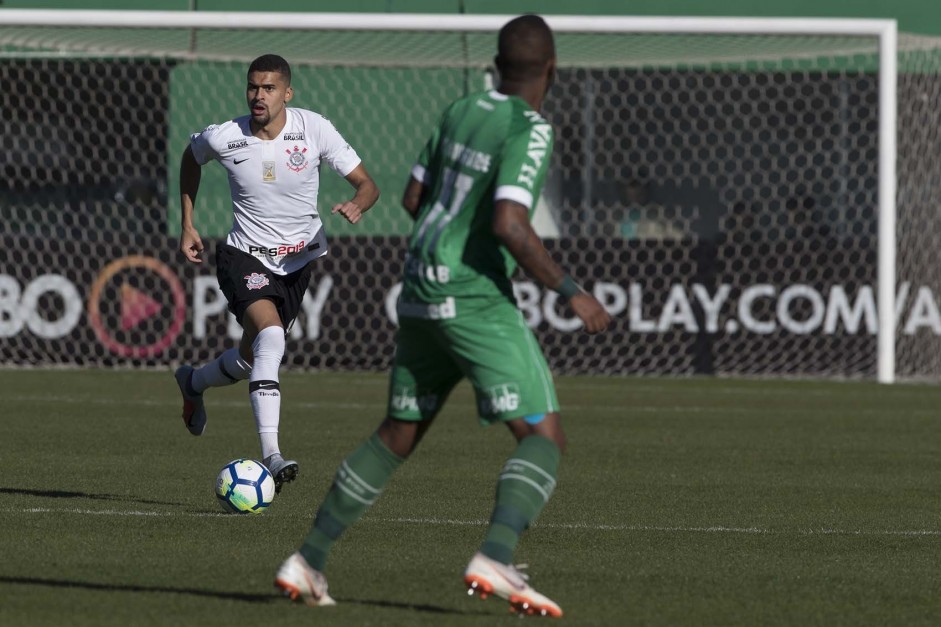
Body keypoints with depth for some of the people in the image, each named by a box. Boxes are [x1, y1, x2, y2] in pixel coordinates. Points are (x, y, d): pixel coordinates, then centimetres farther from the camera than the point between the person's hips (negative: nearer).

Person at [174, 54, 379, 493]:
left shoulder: (314, 130, -13)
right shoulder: (223, 138, -13)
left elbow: (367, 184, -9)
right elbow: (191, 158, 11)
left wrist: (357, 205, -33)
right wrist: (187, 226, 10)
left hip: (298, 259, 3)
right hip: (245, 256, -3)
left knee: (253, 356, 15)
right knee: (271, 337, -29)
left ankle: (193, 382, 50)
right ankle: (271, 455, -32)